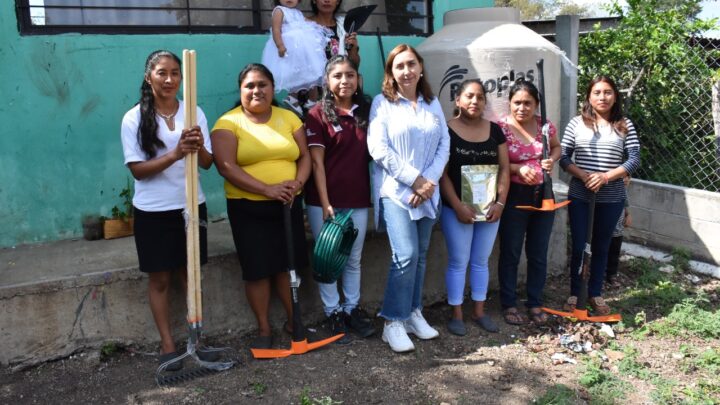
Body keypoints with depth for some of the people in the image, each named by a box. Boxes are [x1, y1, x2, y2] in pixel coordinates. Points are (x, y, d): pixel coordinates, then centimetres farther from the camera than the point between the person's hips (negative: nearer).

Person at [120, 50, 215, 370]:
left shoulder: (194, 112, 0)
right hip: (152, 211, -2)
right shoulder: (134, 119, -7)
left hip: (190, 206, 2)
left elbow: (207, 163, 0)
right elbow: (137, 169, -11)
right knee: (159, 279, 8)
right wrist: (175, 154, -25)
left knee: (190, 274, 13)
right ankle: (167, 344, 21)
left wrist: (199, 147, -23)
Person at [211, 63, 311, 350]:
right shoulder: (228, 122, -5)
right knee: (257, 269, 3)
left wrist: (297, 182, -14)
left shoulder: (288, 117, 8)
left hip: (288, 205, 3)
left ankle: (293, 320, 27)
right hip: (248, 208, -3)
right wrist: (267, 189, -23)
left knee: (289, 264, 10)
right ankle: (263, 329, 19)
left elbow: (305, 157, 7)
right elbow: (226, 167, -16)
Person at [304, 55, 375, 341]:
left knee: (354, 258, 14)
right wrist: (325, 204, -15)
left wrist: (373, 194, 3)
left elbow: (372, 154, 12)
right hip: (325, 200, -4)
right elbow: (317, 162, -10)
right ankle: (333, 313, 20)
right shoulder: (318, 114, -6)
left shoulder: (366, 112, 6)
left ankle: (352, 309, 29)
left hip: (358, 199, 4)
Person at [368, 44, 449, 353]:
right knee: (406, 255, -14)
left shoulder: (433, 103, 13)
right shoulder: (382, 103, -1)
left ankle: (413, 313, 23)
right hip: (396, 191, -5)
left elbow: (444, 144, 7)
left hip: (427, 192, 5)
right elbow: (378, 148, -11)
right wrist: (415, 180, -14)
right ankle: (393, 322, -2)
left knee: (420, 255, 9)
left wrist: (430, 181, -8)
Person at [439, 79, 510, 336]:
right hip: (457, 209, -4)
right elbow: (442, 173, -9)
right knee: (458, 261, 4)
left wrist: (500, 203, -5)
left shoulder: (494, 130, 7)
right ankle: (456, 314, 16)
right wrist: (457, 206, -16)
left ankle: (479, 311, 26)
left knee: (481, 261, 13)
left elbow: (504, 168, 6)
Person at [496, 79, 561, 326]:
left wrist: (551, 159, -5)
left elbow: (556, 147, 17)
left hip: (543, 195, 4)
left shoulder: (546, 125, 1)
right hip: (514, 196, -4)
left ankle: (535, 304, 27)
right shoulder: (501, 127, -10)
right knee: (510, 254, 5)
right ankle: (509, 305, 20)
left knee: (538, 254, 12)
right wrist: (518, 168, -22)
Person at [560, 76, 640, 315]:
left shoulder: (624, 125, 2)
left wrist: (606, 176, -16)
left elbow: (634, 159, -3)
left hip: (612, 198, 1)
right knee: (578, 246, 4)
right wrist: (584, 176, -18)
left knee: (601, 247, 12)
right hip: (579, 196, -1)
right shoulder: (577, 123, 0)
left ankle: (595, 294, 25)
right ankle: (574, 293, 19)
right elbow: (563, 157, -2)